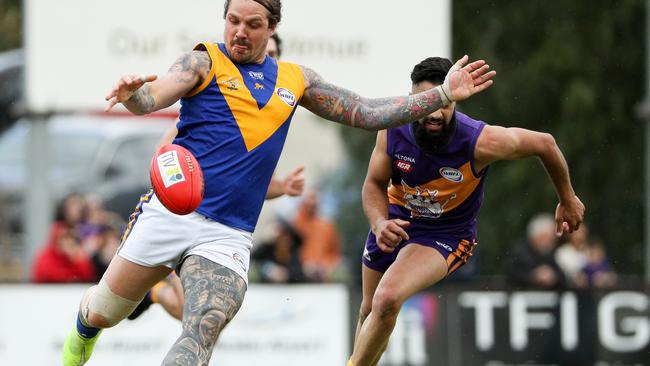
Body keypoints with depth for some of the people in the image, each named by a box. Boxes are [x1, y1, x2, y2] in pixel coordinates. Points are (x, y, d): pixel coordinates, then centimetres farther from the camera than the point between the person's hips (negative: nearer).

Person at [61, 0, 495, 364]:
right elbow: (154, 96, -16)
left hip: (228, 237, 2)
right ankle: (83, 330, 47)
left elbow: (366, 113, 20)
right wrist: (133, 95, -42)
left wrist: (443, 94, 13)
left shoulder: (295, 79, 14)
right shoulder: (205, 62, 1)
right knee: (102, 313, 11)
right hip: (170, 213, -2)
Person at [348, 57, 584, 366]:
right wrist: (379, 223, -30)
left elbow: (545, 144, -14)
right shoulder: (393, 131, -24)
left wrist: (568, 201, 2)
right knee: (369, 312, 20)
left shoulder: (481, 142, -32)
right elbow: (374, 184, -7)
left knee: (387, 300, -27)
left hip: (445, 234, -4)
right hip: (395, 221, 4)